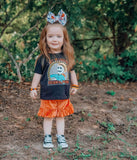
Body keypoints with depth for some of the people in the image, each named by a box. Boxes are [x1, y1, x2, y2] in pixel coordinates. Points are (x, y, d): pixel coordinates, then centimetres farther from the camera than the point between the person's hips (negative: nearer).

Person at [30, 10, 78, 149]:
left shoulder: (67, 56, 1)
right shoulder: (43, 58, -7)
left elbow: (71, 71, 13)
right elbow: (38, 74, 0)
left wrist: (74, 86, 18)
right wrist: (33, 88, 2)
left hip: (63, 95, 2)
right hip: (48, 95, -2)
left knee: (61, 116, 13)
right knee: (48, 116, 8)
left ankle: (61, 137, 26)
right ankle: (47, 137, 22)